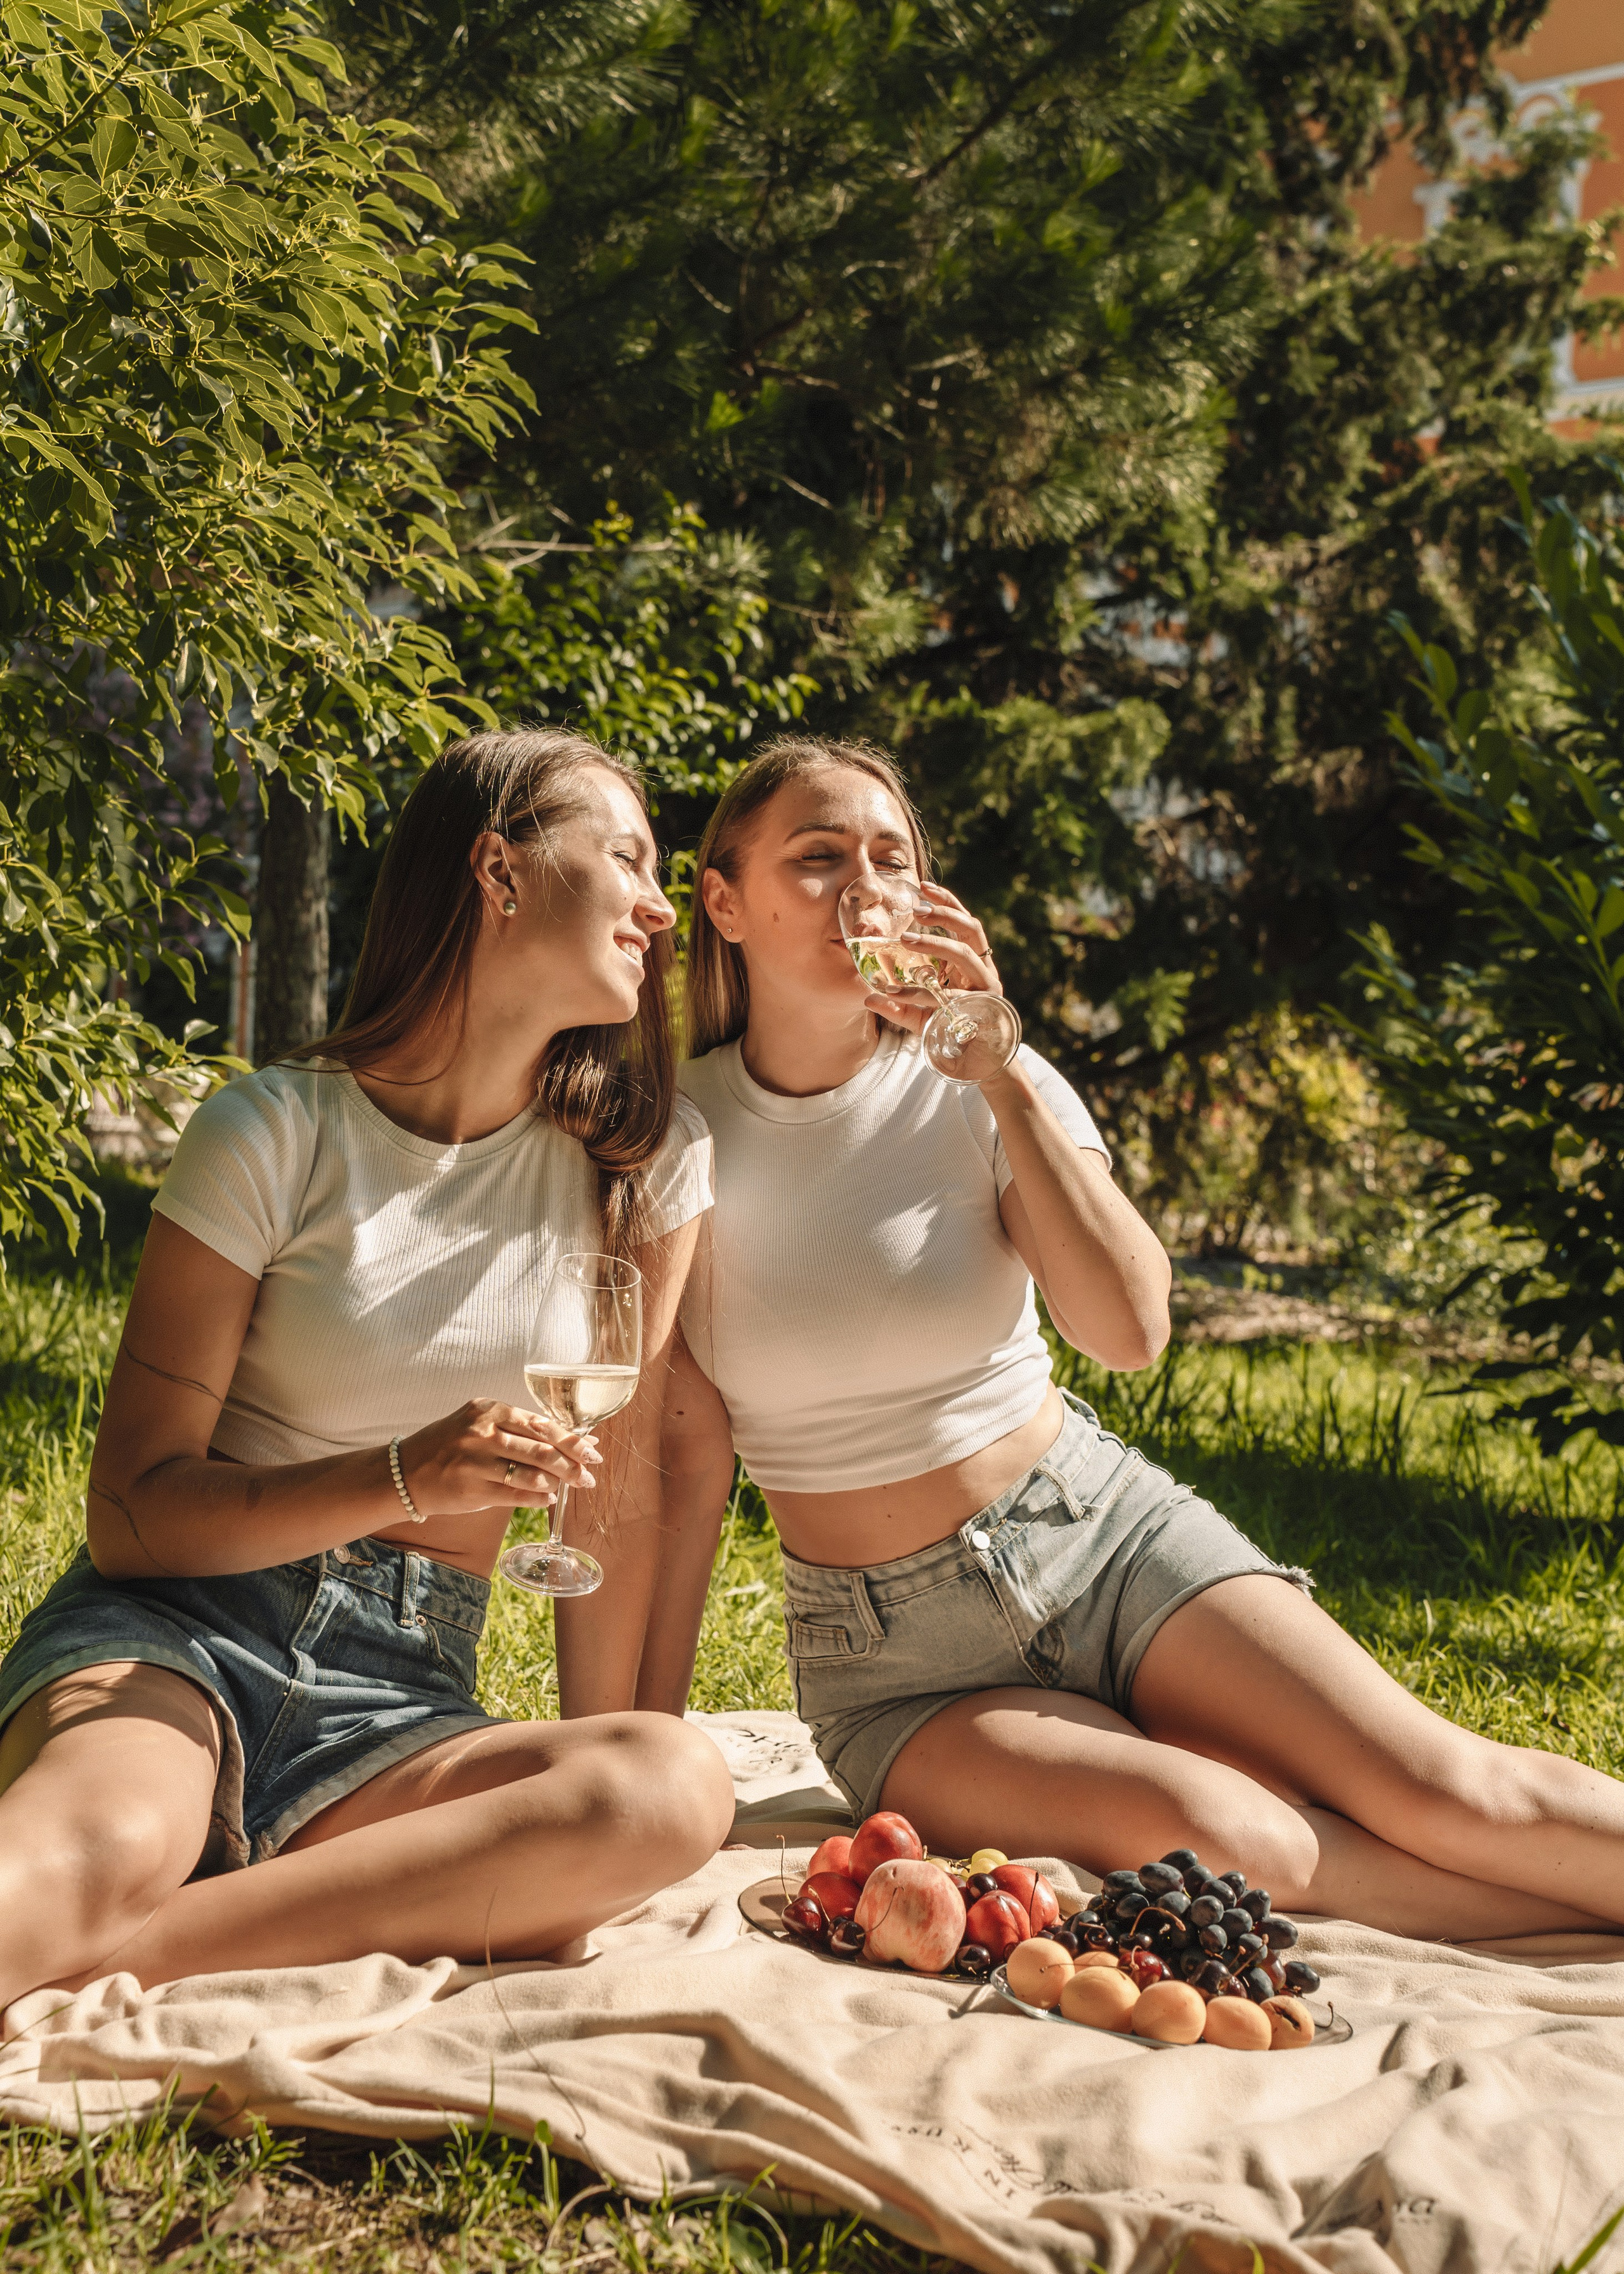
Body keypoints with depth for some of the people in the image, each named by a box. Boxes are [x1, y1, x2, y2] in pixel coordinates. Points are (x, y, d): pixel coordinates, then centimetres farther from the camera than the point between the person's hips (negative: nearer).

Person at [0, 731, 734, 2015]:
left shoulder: (645, 1160, 7)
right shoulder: (276, 1134, -2)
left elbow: (616, 1498, 7)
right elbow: (132, 1512, -4)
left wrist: (603, 1801, -1)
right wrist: (408, 1481, -20)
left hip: (398, 1700, 3)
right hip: (175, 1633, -3)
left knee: (682, 1787, -32)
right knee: (103, 1849, -39)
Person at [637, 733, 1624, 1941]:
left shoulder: (975, 1088, -5)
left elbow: (1130, 1330, -19)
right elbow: (684, 1468, -4)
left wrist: (1001, 1074, -23)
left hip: (1109, 1535, 2)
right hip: (897, 1656, -1)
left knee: (1453, 1790, -15)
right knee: (1200, 1833, -27)